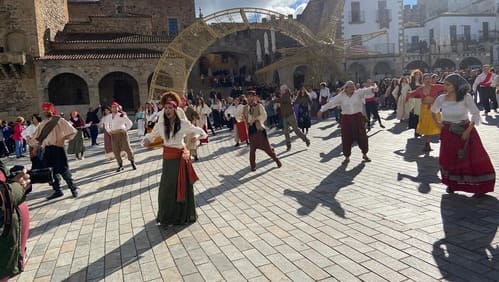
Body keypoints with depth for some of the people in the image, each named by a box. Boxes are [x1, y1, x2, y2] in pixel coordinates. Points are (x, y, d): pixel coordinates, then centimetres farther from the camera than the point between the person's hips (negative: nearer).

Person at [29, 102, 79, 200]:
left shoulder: (59, 120, -2)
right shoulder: (42, 124, 15)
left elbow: (71, 131, -9)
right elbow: (36, 136, 19)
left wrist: (63, 139, -13)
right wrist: (35, 146, 7)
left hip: (57, 148, -6)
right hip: (46, 150, 6)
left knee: (63, 169, -6)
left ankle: (73, 188, 7)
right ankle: (57, 190, 18)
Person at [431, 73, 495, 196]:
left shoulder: (466, 97, -12)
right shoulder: (441, 98, -2)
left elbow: (475, 113, -11)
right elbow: (433, 110, 18)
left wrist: (468, 131, -17)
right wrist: (437, 123, 8)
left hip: (465, 132, -3)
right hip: (448, 133, 3)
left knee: (474, 157, -1)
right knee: (449, 159, 8)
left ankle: (480, 187, 9)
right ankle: (452, 184, 26)